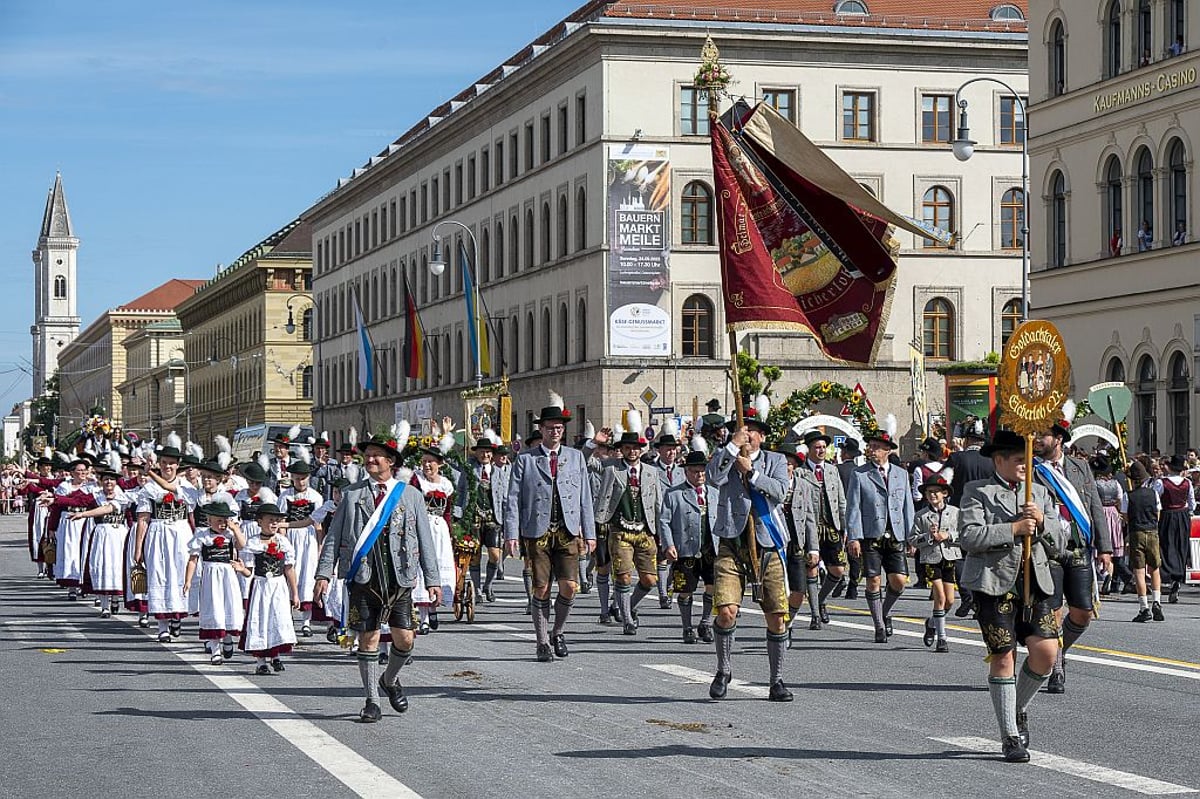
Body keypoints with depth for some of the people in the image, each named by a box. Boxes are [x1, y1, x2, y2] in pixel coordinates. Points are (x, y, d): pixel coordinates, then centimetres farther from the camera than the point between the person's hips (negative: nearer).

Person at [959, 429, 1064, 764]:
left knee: (1046, 650, -10)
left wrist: (1042, 522, -4)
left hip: (1035, 582, 4)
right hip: (994, 582, -4)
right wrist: (1014, 529, -13)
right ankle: (1010, 737, 8)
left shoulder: (1040, 493, 18)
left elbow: (1058, 544, 15)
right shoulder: (977, 491, 3)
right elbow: (969, 537, -11)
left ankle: (1019, 709, 18)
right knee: (1003, 658, -3)